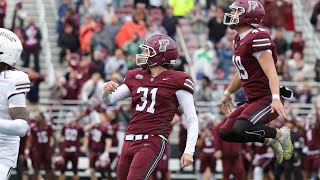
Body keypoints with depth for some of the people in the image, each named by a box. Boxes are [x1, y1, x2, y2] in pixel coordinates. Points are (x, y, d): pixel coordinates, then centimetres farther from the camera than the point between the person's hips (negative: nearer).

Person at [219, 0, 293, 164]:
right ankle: (269, 141, 12)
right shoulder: (239, 40, 12)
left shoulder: (257, 39, -18)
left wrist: (275, 98, -39)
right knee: (225, 133, 4)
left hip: (267, 100, -10)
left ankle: (280, 134, -4)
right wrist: (228, 94, 38)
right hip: (253, 100, 10)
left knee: (240, 130, -27)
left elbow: (271, 72, -26)